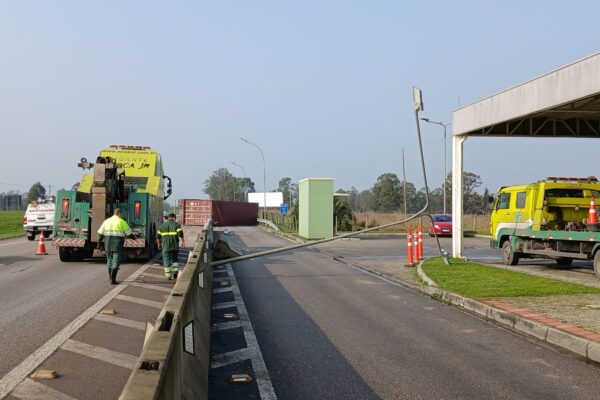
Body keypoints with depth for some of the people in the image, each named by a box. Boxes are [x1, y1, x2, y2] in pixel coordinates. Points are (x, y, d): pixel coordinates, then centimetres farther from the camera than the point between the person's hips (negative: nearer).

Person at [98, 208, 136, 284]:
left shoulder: (107, 221, 8)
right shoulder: (122, 222, -4)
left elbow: (101, 233, 6)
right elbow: (128, 233, 0)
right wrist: (134, 237, 20)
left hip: (108, 244, 5)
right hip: (118, 244, -5)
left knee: (110, 260, 19)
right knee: (116, 261, -5)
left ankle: (110, 277, 28)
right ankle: (113, 279, -15)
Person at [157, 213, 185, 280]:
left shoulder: (162, 225, 11)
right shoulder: (176, 224, 0)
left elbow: (158, 236, 10)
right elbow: (180, 233, -13)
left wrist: (159, 244, 20)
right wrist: (183, 241, -5)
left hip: (166, 246, 1)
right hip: (175, 246, -1)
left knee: (166, 260, 6)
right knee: (174, 259, 16)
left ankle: (168, 275, 2)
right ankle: (175, 270, -4)